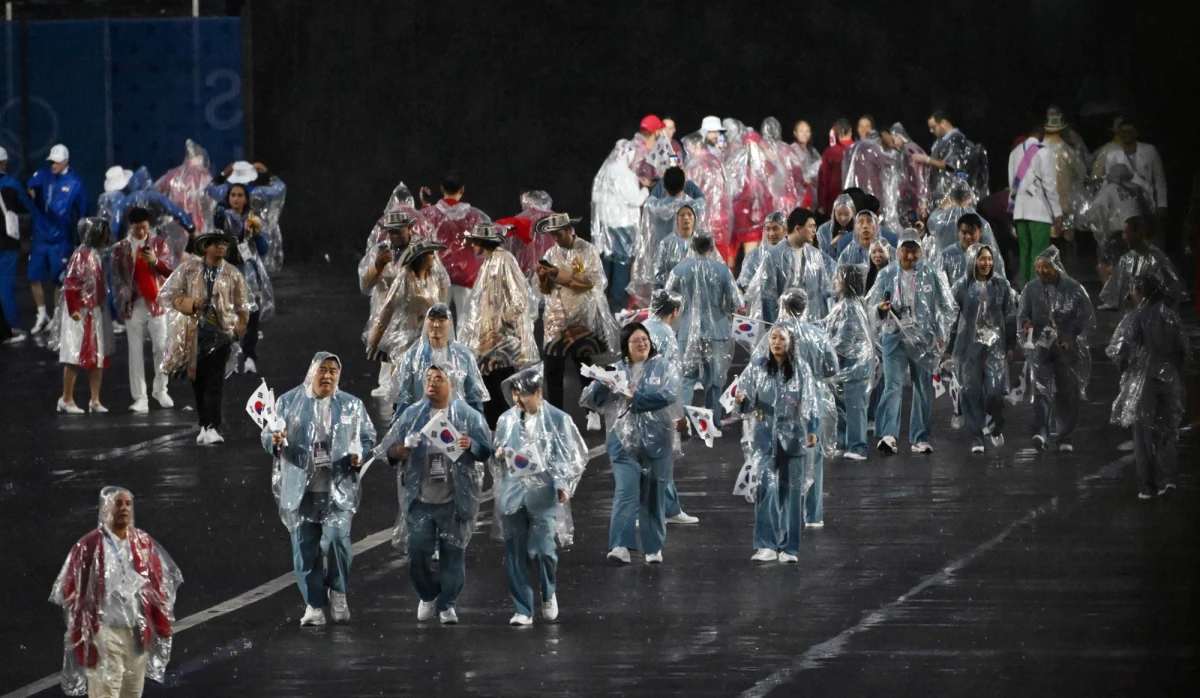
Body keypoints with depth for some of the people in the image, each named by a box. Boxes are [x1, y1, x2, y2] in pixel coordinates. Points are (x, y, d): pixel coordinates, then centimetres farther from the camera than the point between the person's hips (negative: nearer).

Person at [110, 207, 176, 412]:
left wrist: (156, 261, -21)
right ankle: (140, 398, 0)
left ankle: (161, 390, 21)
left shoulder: (159, 243, 5)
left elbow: (170, 269, -2)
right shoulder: (120, 249, 4)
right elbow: (116, 278, 4)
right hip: (134, 306, 0)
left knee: (161, 348, 1)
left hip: (156, 303, 0)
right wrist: (122, 301, -6)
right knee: (135, 352, -1)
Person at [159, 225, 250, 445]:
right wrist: (190, 304, -13)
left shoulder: (232, 274, 6)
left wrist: (238, 330, 6)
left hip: (220, 335, -1)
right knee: (198, 382, 6)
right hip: (193, 334, 1)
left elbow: (242, 306, 16)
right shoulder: (189, 268, 3)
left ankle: (212, 429, -17)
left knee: (214, 384, -12)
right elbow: (167, 294, 1)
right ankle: (205, 426, 16)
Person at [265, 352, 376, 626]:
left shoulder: (352, 406, 9)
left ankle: (338, 592, 7)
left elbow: (368, 438, 15)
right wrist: (274, 439, -15)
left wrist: (360, 455, -6)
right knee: (305, 548, 0)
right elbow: (267, 435, 9)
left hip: (338, 489, -1)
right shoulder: (288, 402, 6)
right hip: (300, 489, 1)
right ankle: (314, 605, 10)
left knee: (336, 537, -17)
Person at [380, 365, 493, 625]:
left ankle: (447, 605, 12)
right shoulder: (411, 415, 8)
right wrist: (396, 452, -14)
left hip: (454, 502, -2)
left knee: (452, 554, 1)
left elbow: (486, 450, 0)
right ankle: (428, 596, 24)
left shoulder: (467, 416, 2)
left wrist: (472, 445, -22)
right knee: (417, 554, 0)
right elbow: (387, 448, 10)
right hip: (419, 500, 2)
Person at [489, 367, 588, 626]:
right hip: (513, 492, 4)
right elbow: (494, 452, 21)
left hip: (543, 493, -4)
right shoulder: (506, 420, 11)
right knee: (515, 554, 1)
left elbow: (567, 457, 3)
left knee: (540, 549, -14)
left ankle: (549, 594, 15)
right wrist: (499, 455, -2)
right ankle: (522, 610, 9)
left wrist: (562, 484, -11)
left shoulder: (557, 419, 1)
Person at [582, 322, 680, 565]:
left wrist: (636, 398, -13)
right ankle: (620, 547, -25)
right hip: (623, 442, 0)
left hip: (655, 442, 0)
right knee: (625, 493, -15)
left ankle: (654, 549, 19)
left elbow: (670, 394, -12)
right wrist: (602, 383, -13)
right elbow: (587, 400, 8)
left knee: (653, 496, 7)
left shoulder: (663, 367, 6)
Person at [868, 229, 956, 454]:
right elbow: (871, 304, 8)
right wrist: (881, 308, -16)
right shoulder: (887, 275, 6)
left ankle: (920, 439, 12)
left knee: (923, 389, 5)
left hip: (924, 339, 1)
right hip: (895, 337, -1)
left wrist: (941, 334, 0)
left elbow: (946, 306, 9)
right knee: (893, 386, -15)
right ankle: (888, 435, -24)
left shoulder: (931, 274, 6)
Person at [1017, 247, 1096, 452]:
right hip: (1041, 348, 0)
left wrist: (1071, 339, -12)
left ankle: (1066, 438, 17)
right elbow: (1022, 315, 8)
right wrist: (1026, 324, -16)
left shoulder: (1074, 289, -2)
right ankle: (1041, 433, -28)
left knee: (1068, 393, 6)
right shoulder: (1031, 289, 4)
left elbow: (1087, 319, 0)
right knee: (1041, 388, -17)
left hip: (1067, 349, 0)